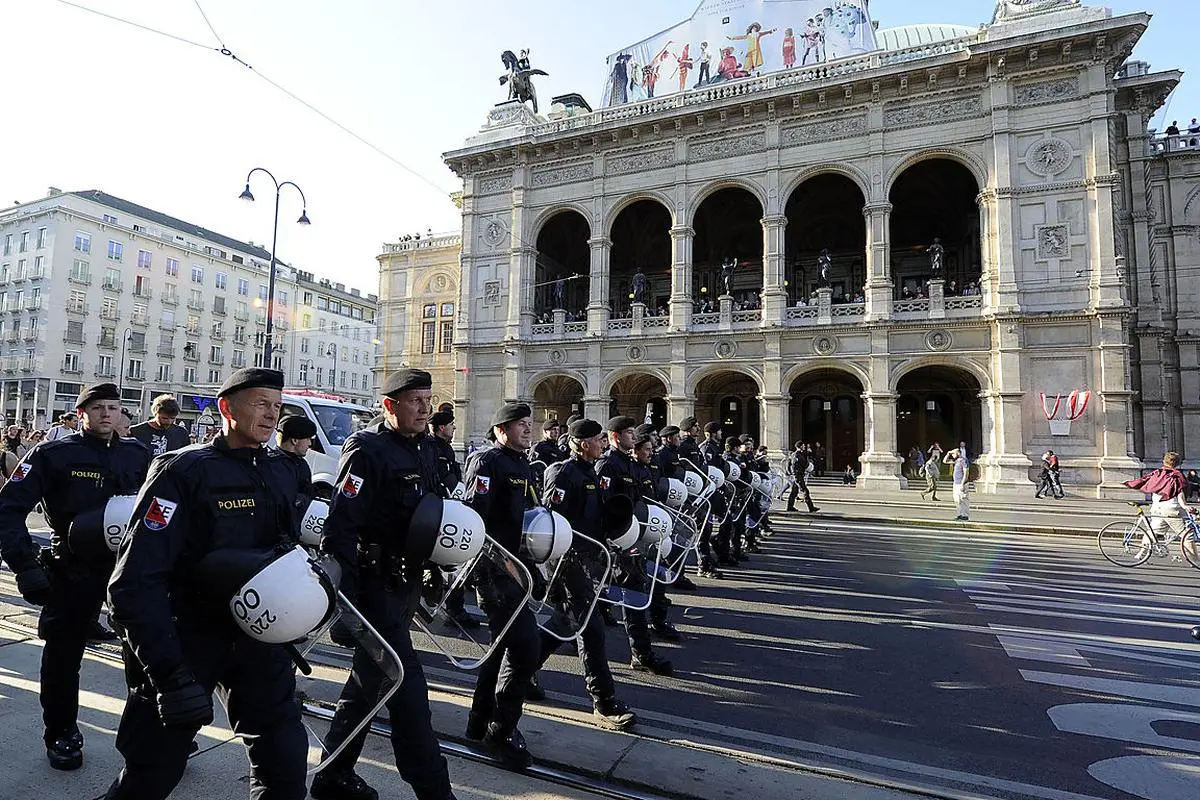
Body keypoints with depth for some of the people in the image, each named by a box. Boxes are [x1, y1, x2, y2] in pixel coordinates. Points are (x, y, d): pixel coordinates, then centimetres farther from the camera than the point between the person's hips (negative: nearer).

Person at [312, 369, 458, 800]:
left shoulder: (424, 450, 11)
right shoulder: (367, 449, -15)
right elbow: (340, 526, -21)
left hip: (406, 584, 9)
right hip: (372, 585, -9)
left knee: (369, 680, 19)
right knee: (406, 688, -5)